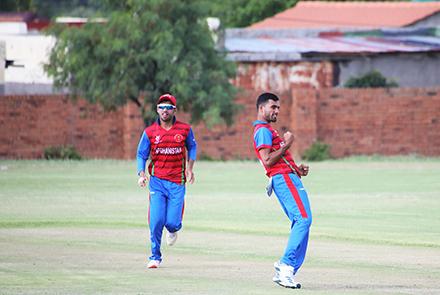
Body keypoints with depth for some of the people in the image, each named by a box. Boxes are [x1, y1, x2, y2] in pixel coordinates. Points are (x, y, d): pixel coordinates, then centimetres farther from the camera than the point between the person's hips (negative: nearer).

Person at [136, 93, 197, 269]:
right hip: (157, 181, 0)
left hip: (177, 183, 0)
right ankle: (155, 257, 7)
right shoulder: (149, 132, -1)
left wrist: (190, 167, 5)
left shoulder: (185, 129, 0)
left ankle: (173, 229, 33)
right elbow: (141, 155, 5)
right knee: (156, 221, -9)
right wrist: (141, 174, -11)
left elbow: (192, 146, 17)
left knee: (172, 222, -6)